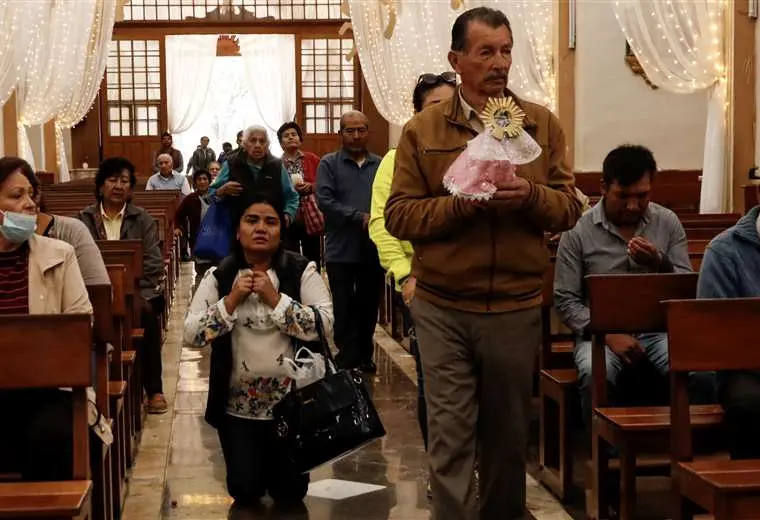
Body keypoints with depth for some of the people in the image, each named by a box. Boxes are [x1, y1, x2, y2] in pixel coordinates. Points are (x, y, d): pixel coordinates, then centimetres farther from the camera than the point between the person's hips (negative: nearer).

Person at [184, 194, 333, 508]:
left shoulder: (302, 271, -8)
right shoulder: (219, 276, -3)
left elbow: (324, 325, -18)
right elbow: (191, 335, -9)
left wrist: (274, 298, -22)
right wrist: (231, 301, -19)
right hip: (238, 405, 1)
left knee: (290, 492, 7)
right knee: (245, 492, 4)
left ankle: (276, 463, 41)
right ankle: (256, 462, 37)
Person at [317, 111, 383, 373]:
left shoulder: (380, 165, 6)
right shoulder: (329, 164, 1)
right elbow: (324, 201, -11)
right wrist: (359, 217, -16)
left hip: (373, 250, 2)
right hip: (341, 250, -2)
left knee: (369, 307, 11)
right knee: (345, 309, 3)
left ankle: (365, 356, 23)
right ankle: (349, 359, 10)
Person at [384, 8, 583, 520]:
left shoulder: (543, 125, 3)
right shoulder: (422, 130, -2)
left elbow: (569, 208, 2)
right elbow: (399, 215, -5)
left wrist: (529, 195, -19)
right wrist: (463, 202, -19)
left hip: (517, 307, 2)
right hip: (443, 308, -2)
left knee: (508, 433, 15)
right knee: (450, 436, 1)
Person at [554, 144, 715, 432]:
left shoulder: (668, 222, 6)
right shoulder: (578, 231, -2)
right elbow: (565, 300, -3)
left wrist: (661, 264, -15)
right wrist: (607, 334, -17)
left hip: (660, 329, 2)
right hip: (602, 331, -2)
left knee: (700, 374, -28)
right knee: (595, 376, -35)